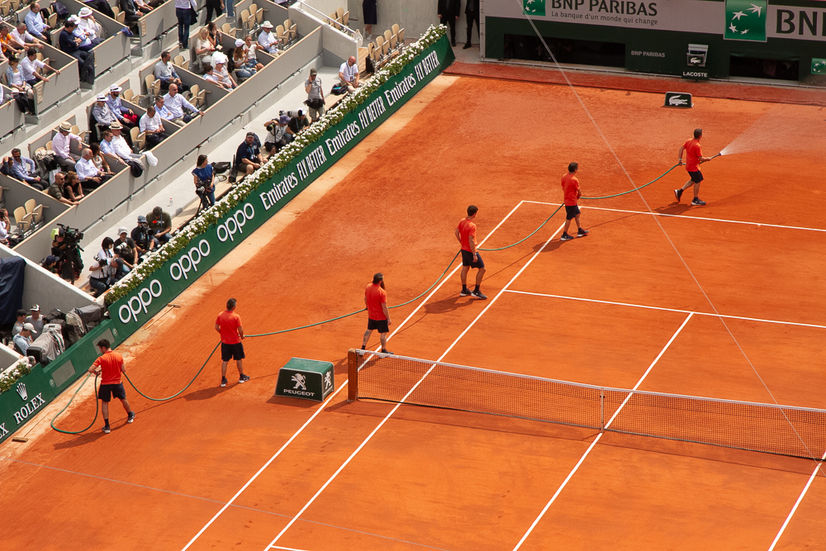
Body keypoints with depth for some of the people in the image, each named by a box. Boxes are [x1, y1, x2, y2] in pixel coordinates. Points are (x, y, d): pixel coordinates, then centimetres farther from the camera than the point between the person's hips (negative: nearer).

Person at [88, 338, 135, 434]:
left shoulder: (101, 359, -18)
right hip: (117, 383, 3)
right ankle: (130, 416, 47)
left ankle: (107, 426, 6)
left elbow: (90, 370, -22)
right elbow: (123, 370, -3)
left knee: (104, 403, 10)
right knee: (123, 399, 25)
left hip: (105, 384, -3)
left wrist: (96, 372, 0)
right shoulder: (119, 356, -7)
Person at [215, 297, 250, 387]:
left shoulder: (220, 315, -8)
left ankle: (223, 379, 12)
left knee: (224, 361, 10)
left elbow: (216, 328, -1)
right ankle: (241, 377, 30)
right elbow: (240, 330, -16)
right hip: (235, 342, -3)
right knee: (239, 359, 16)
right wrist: (241, 336, 4)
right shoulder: (236, 317, -20)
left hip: (225, 342, 3)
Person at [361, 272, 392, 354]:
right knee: (383, 333, 10)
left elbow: (365, 299, 10)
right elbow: (384, 307, -23)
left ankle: (363, 346, 32)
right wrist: (388, 318, -13)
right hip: (381, 317, -7)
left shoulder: (368, 287, -8)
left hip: (371, 315, 7)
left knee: (369, 330, 24)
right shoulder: (382, 292, -28)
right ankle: (384, 350, 22)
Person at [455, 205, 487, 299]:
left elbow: (456, 233, 10)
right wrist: (474, 254, -22)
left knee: (465, 268, 20)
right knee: (481, 269, 3)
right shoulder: (472, 226, -26)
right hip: (470, 251, -9)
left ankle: (464, 290, 30)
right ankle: (476, 291, 6)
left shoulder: (462, 221, -1)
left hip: (464, 249, 9)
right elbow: (471, 241, -27)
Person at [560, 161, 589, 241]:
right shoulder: (574, 180, -26)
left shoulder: (564, 176, -2)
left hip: (566, 198, 8)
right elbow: (579, 191, -15)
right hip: (572, 201, -8)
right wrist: (578, 196, 8)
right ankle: (564, 235, 13)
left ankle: (580, 231, 33)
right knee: (569, 218, 4)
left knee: (577, 214, 22)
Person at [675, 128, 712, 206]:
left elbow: (681, 148, 9)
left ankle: (679, 191, 21)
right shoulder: (697, 146, -25)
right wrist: (707, 159, -2)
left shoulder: (688, 141, -1)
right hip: (694, 167, -8)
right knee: (697, 182, 6)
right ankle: (695, 200, 16)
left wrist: (680, 159, 17)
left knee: (693, 180, 23)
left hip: (688, 166, 8)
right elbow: (701, 158, -21)